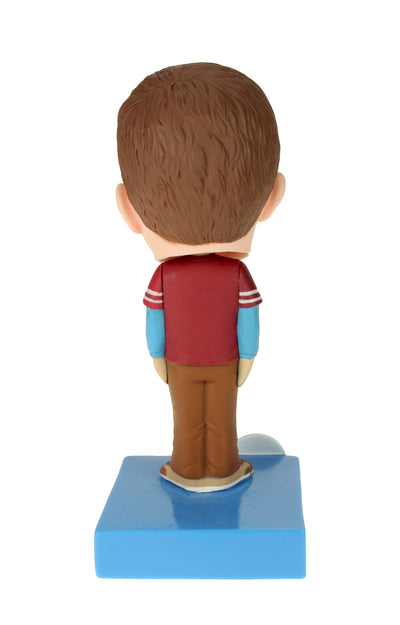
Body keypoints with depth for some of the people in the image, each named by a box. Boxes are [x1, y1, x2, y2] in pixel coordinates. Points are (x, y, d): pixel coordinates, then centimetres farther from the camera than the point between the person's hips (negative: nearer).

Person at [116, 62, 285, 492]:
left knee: (186, 420, 16)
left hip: (180, 364, 0)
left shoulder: (163, 276, -19)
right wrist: (246, 360, 2)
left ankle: (189, 471, 31)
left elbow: (154, 324, -11)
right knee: (222, 420, 16)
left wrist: (158, 360, 4)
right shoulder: (239, 274, -19)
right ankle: (221, 470, 30)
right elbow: (249, 323, -12)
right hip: (224, 363, 0)